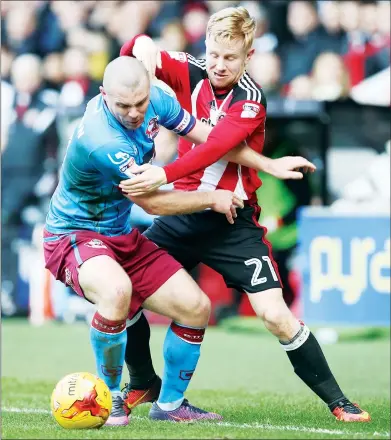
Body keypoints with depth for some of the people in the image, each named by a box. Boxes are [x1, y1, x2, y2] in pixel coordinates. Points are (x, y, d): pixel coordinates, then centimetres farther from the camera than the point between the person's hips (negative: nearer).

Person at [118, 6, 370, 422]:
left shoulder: (250, 99, -17)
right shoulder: (192, 73, -1)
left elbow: (214, 148, -32)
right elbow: (142, 48, -2)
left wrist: (163, 175, -45)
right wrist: (141, 46, -26)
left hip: (232, 221, -5)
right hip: (184, 212, 5)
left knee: (275, 315, -15)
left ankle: (336, 400, -1)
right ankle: (143, 383, 21)